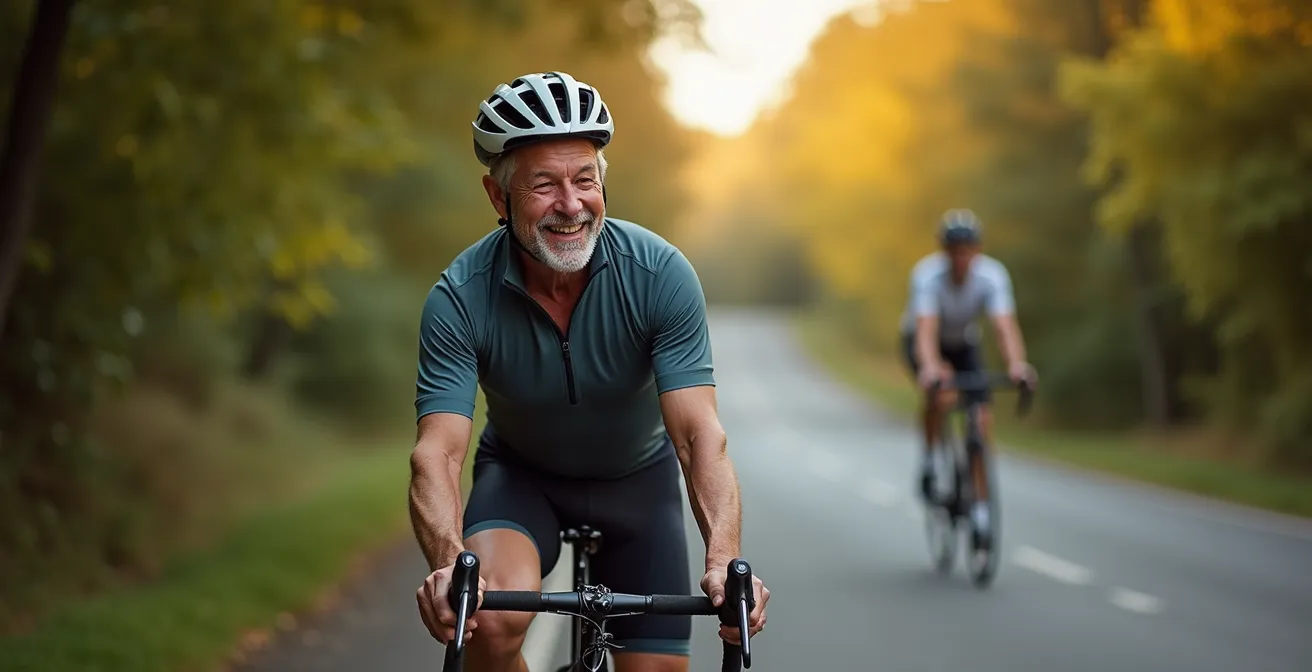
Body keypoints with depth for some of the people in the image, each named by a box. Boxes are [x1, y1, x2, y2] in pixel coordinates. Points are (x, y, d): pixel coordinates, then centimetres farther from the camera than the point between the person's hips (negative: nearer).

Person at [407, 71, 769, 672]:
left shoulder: (661, 274, -26)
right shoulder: (461, 298, -25)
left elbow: (699, 433, -32)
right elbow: (437, 450, -32)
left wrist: (723, 561, -49)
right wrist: (449, 564, -53)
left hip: (637, 477, 1)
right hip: (521, 473, -1)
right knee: (491, 619, -31)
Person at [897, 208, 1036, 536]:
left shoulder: (992, 274, -27)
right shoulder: (928, 274, -33)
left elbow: (1005, 324, -38)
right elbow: (926, 328, -44)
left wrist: (1016, 364, -57)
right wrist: (930, 366, -64)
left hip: (964, 344, 3)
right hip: (922, 342, -3)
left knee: (982, 418, -13)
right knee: (941, 395, -35)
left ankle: (981, 503, -1)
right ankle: (928, 457, -9)